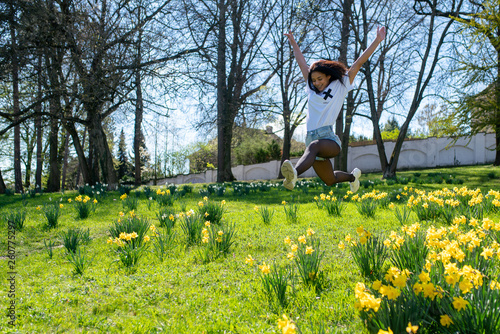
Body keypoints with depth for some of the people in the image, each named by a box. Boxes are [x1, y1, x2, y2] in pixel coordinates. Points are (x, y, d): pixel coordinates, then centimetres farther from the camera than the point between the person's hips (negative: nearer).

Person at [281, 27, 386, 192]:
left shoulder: (340, 86, 6)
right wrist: (293, 43, 35)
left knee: (313, 145, -40)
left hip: (330, 140, -6)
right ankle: (353, 175, 47)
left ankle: (294, 175, -66)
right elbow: (302, 63, 27)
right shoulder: (312, 90, 19)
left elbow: (359, 62, 4)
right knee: (330, 180, 16)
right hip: (312, 139, 7)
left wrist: (378, 40, 4)